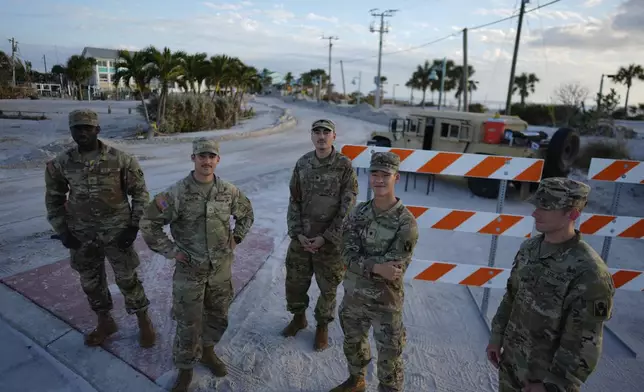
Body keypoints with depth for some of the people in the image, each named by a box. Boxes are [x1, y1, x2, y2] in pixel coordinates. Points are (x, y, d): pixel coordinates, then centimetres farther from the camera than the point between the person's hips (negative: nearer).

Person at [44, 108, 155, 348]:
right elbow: (54, 199, 10)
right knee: (90, 282, 16)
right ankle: (105, 322, 37)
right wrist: (62, 231, 2)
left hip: (117, 232, -3)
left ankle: (144, 321, 25)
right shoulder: (61, 164, -2)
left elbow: (140, 193, -4)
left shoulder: (121, 160, -11)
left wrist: (134, 226, -9)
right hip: (82, 234, 4)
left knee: (127, 279, 5)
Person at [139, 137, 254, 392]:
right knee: (188, 324, 8)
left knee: (218, 317, 19)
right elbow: (148, 223, -8)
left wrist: (235, 238, 5)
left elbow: (247, 214, 14)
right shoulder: (177, 193, -15)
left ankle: (207, 350, 47)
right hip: (190, 272, -3)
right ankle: (185, 368, 31)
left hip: (221, 270, 4)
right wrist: (170, 250, -9)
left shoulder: (229, 191, -5)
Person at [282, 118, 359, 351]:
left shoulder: (344, 166, -11)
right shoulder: (302, 164, 0)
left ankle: (322, 327, 36)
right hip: (301, 238, 4)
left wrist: (326, 237, -15)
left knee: (328, 288, 11)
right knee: (295, 281, 16)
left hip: (331, 240, -3)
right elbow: (294, 201, 4)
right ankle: (299, 318, 43)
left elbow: (347, 208, -12)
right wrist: (297, 233, -6)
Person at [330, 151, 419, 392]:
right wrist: (376, 267, -29)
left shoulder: (406, 223, -19)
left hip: (386, 302, -5)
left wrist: (361, 261, -20)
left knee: (389, 358, 11)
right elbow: (348, 256, -13)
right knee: (353, 344, 27)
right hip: (353, 296, 5)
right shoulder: (358, 212, -6)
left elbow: (395, 270, -22)